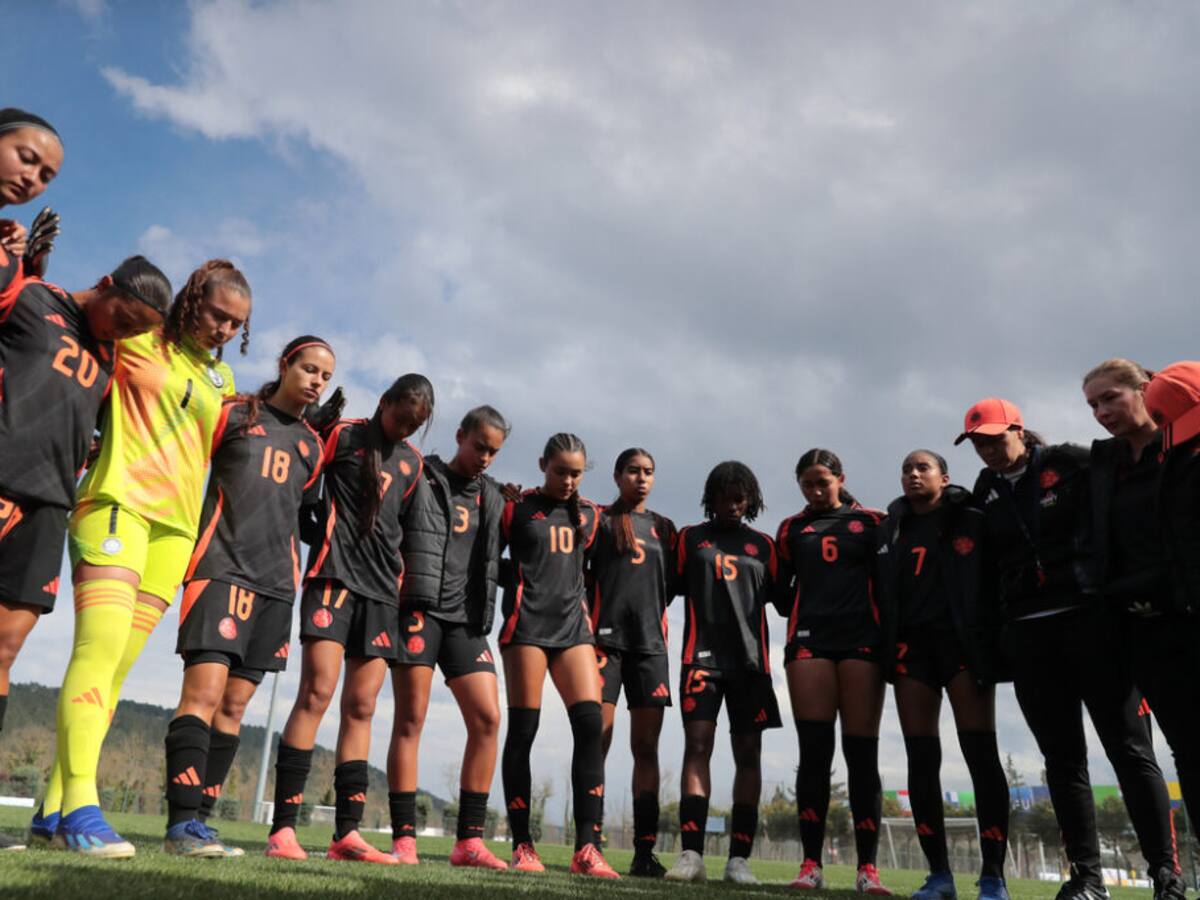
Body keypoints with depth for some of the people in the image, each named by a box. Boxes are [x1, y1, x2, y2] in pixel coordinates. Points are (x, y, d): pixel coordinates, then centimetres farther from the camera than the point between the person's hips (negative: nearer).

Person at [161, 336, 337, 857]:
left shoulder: (312, 445, 17)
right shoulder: (233, 414, 5)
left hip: (276, 580, 5)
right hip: (221, 567, -5)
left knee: (234, 704, 4)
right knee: (204, 691, -15)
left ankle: (198, 820, 10)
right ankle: (182, 823, -12)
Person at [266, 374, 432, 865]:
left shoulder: (413, 462, 17)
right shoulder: (344, 435, 2)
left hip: (382, 590, 5)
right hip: (334, 576, -5)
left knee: (361, 708, 3)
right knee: (316, 694, -13)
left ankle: (346, 833, 5)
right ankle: (283, 828, -8)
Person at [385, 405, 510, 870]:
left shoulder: (493, 498, 18)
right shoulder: (421, 478, 5)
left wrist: (484, 613, 10)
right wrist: (400, 579, -12)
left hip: (466, 618, 5)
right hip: (420, 608, -4)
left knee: (487, 718, -4)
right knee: (410, 721, -3)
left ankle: (469, 840, 3)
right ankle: (403, 839, 3)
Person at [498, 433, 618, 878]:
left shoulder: (589, 514, 14)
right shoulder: (517, 507, 3)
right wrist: (523, 584, 2)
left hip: (573, 625, 4)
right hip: (527, 624, -3)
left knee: (590, 725, -10)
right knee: (522, 730, -2)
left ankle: (586, 847, -7)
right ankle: (522, 845, 7)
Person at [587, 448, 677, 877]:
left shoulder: (664, 528, 18)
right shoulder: (599, 519, 7)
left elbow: (670, 583, 17)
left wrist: (653, 614, 5)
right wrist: (591, 616, -7)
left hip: (650, 642, 3)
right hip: (606, 637, -3)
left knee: (646, 747, 1)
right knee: (597, 740, -7)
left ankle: (645, 851, 4)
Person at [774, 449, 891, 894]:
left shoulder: (871, 522, 10)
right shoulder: (792, 528, 16)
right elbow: (781, 590, 19)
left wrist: (883, 630, -1)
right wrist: (801, 613, 7)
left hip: (861, 639, -1)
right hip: (809, 638, 1)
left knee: (862, 754, -3)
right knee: (813, 752, -5)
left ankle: (867, 869, 1)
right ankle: (811, 864, -2)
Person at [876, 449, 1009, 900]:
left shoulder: (971, 522, 5)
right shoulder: (890, 531, 16)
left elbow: (996, 583, 0)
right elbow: (881, 594, 15)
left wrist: (989, 645, -10)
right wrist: (887, 648, 6)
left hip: (962, 641, -4)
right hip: (910, 644, 4)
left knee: (980, 753, -8)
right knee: (921, 759, 1)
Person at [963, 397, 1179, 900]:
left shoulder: (1071, 464, 0)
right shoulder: (985, 492, 12)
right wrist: (994, 635, 9)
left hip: (1088, 617, -4)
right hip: (1027, 634, 4)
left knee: (1128, 748, -2)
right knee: (1062, 757, 5)